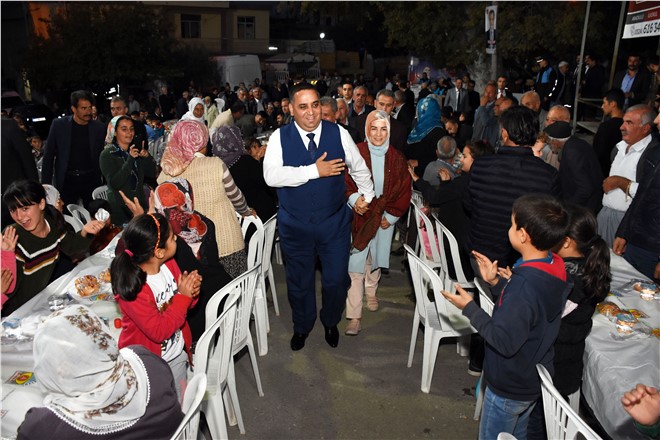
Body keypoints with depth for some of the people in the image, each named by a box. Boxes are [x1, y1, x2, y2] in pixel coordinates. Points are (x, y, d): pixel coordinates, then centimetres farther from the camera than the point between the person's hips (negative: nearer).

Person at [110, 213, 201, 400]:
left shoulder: (169, 264, -9)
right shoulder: (133, 289, -28)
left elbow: (184, 305, 5)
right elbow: (159, 331, -26)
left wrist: (191, 293, -17)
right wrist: (183, 296, -27)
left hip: (177, 354, 6)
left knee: (180, 404, 24)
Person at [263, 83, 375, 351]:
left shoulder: (339, 134, -4)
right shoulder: (279, 137, -8)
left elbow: (359, 168, 11)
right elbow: (271, 176, -23)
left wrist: (367, 195, 16)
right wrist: (314, 171, -25)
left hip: (335, 222, 1)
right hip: (294, 225, 0)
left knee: (336, 279, 10)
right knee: (299, 281, 17)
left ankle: (331, 322, 42)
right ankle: (302, 326, 45)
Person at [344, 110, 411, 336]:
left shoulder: (396, 158, -1)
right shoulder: (356, 152, -9)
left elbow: (404, 190, 3)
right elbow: (345, 181, -7)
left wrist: (391, 216, -2)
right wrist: (354, 199, -25)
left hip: (384, 217, 3)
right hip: (359, 216, -3)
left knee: (376, 258, 18)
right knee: (356, 265, -5)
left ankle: (371, 291, 48)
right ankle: (354, 316, 1)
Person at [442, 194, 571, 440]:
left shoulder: (525, 284, -36)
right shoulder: (553, 269, -8)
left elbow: (505, 341, -31)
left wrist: (469, 308, -23)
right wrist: (496, 282, -2)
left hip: (509, 388, -8)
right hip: (535, 380, 8)